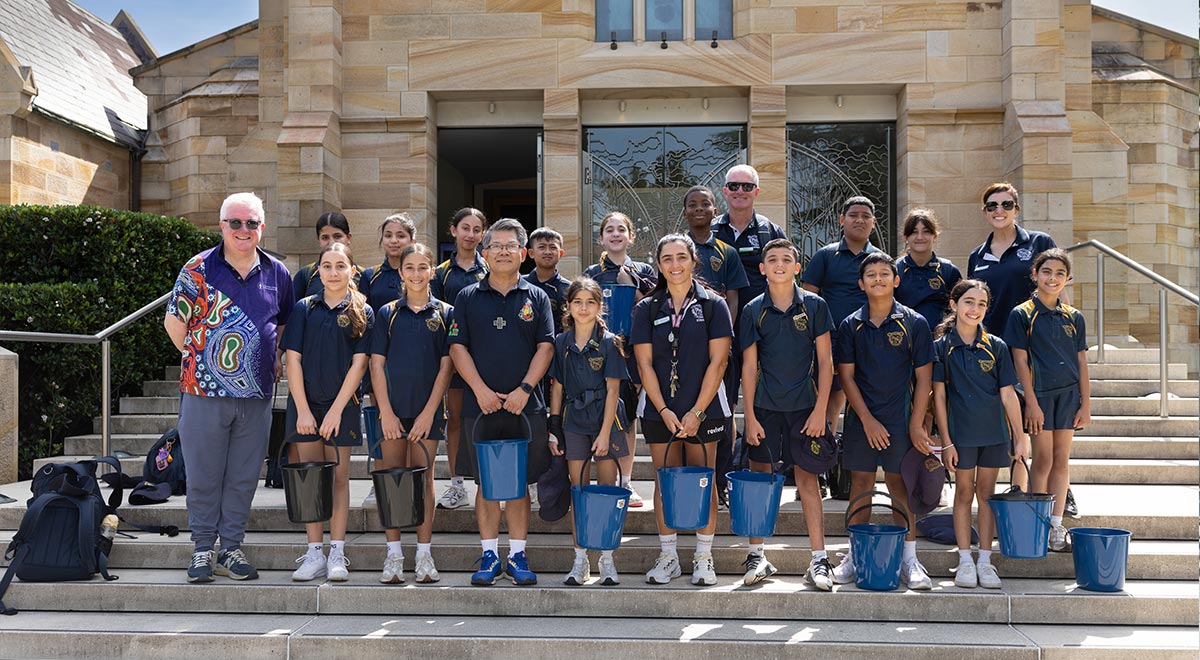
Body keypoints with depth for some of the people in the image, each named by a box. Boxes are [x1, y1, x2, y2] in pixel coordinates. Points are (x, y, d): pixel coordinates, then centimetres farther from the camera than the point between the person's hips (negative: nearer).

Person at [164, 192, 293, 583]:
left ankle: (231, 549, 19)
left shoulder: (277, 274, 7)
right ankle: (202, 550, 16)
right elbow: (174, 322, 2)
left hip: (256, 394, 3)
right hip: (205, 390, -3)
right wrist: (199, 359, 2)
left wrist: (273, 362, 10)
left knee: (243, 476, 8)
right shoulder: (198, 269, -3)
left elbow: (284, 324, 19)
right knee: (203, 475, 5)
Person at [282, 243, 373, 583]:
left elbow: (359, 363, -4)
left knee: (339, 476, 2)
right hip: (305, 403, 1)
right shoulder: (304, 308, 4)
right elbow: (293, 359, 1)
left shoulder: (363, 312, 1)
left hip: (342, 404, -1)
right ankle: (314, 554, 8)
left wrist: (336, 410, -10)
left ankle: (337, 554, 7)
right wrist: (303, 410, -7)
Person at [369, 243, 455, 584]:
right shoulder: (387, 313, 5)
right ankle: (393, 556, 9)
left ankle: (424, 556, 9)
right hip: (392, 409, 1)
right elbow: (376, 364, 2)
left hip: (427, 410, -1)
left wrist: (429, 412, -7)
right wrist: (386, 412, -6)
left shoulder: (445, 313, 3)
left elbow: (446, 366, 0)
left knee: (424, 479, 3)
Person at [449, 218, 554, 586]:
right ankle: (489, 556, 13)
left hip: (525, 407, 0)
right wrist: (481, 390, -9)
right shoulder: (469, 298, 7)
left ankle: (517, 556, 12)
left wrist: (524, 389, -11)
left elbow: (545, 347, 2)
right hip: (480, 405, 0)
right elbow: (457, 348, 3)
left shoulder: (536, 298, 8)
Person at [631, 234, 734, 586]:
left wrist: (697, 411, -11)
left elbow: (718, 361, -4)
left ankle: (703, 557, 11)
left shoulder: (713, 305, 1)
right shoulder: (647, 309, 6)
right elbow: (645, 364, 2)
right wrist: (664, 411, -8)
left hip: (704, 408, -2)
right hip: (658, 409, 2)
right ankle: (668, 556, 15)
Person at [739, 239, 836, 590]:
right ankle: (757, 556, 13)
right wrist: (750, 416, -3)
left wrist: (820, 410, -6)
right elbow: (749, 366, 2)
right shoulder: (753, 310, 2)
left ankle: (819, 560, 7)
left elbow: (825, 360, 1)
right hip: (764, 406, 1)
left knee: (807, 479, 2)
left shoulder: (814, 306, 1)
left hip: (804, 406, -1)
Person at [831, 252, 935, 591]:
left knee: (899, 484, 2)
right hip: (861, 417, 2)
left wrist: (916, 422, -7)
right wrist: (867, 419, -6)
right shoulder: (851, 325, 3)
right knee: (861, 482, 6)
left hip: (900, 419, -1)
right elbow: (846, 375, 2)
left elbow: (923, 377, 0)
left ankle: (909, 559, 9)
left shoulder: (914, 323, 0)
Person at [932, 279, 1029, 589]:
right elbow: (939, 395, -4)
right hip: (961, 432, -2)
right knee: (964, 492, 6)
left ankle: (985, 561, 15)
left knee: (986, 492, 8)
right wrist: (946, 441, -8)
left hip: (994, 431, 2)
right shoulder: (942, 346, -4)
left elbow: (1008, 394, 3)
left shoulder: (996, 346, 1)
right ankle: (965, 561, 13)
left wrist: (1020, 438, 1)